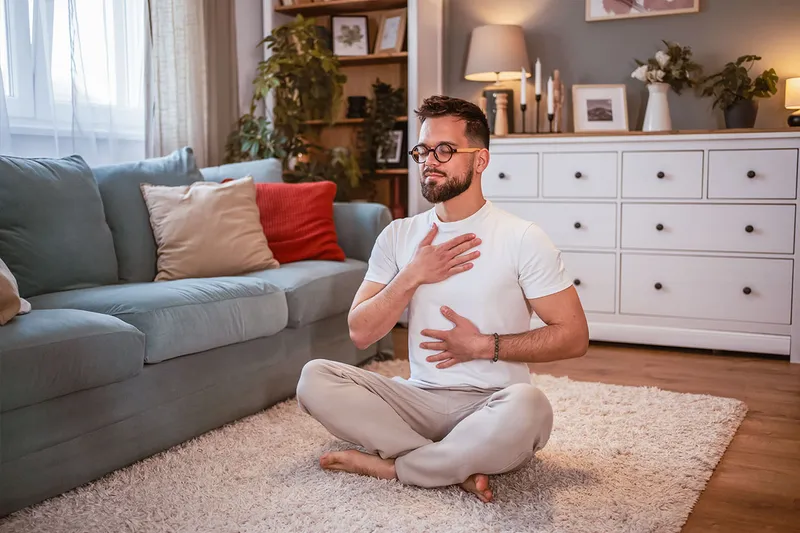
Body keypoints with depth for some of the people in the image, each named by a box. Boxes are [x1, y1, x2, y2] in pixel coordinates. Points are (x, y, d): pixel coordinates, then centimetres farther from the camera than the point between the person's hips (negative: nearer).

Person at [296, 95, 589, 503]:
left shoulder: (522, 238, -4)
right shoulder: (398, 235, 8)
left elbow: (574, 335, -5)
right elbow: (361, 333, 3)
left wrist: (485, 346, -11)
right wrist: (412, 276, -10)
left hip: (492, 405, -3)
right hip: (420, 398, 4)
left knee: (528, 407, -38)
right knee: (314, 377, -19)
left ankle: (387, 466, -19)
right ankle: (459, 468, -22)